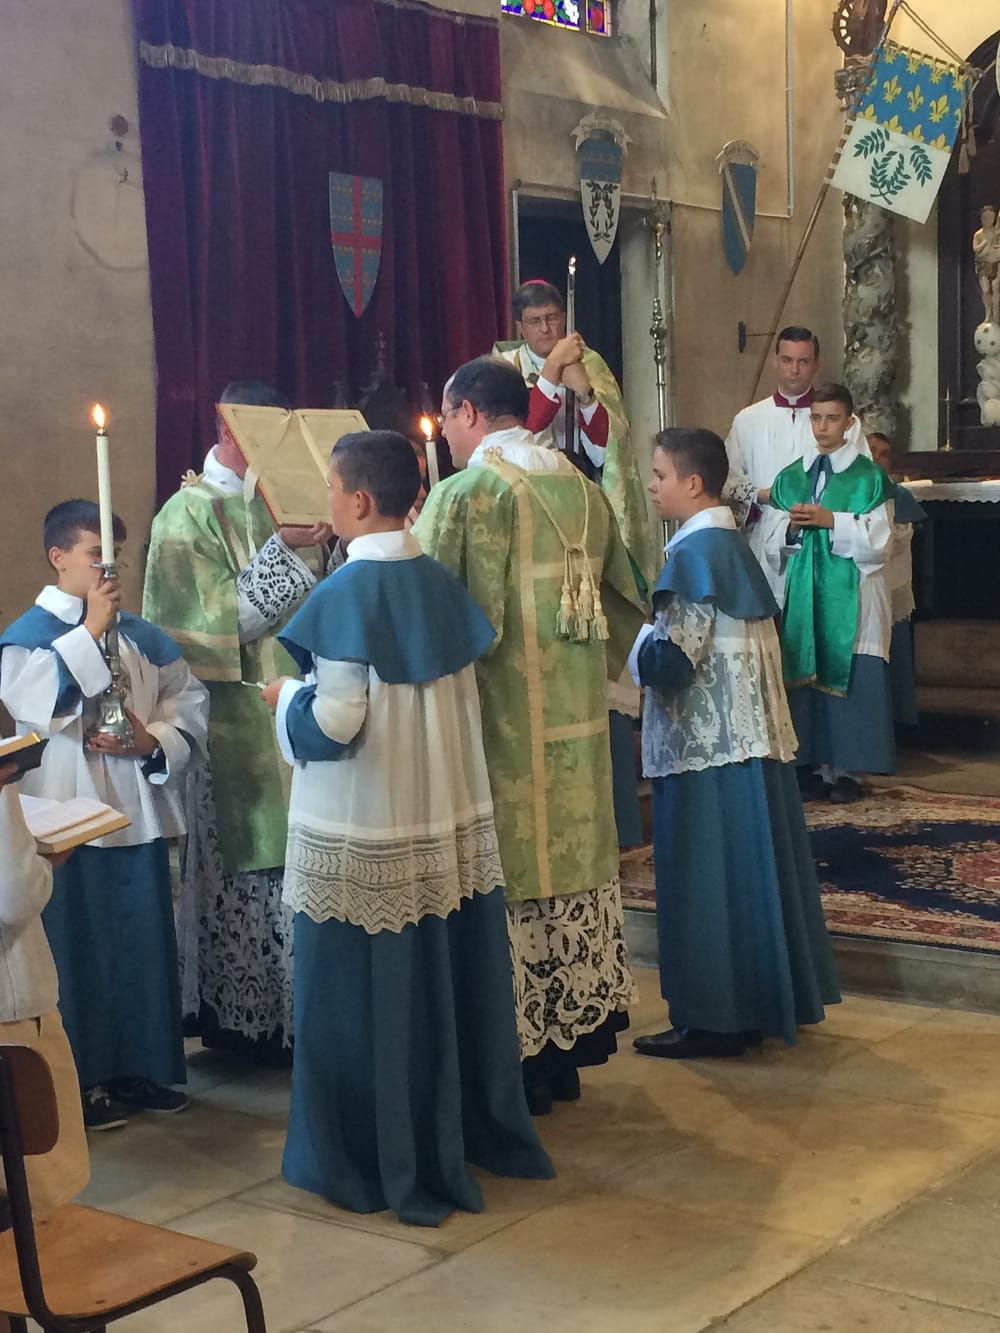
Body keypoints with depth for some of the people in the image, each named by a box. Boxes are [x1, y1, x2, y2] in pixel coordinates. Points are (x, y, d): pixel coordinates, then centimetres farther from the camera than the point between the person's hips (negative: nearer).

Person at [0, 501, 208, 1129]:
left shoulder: (143, 636, 10)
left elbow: (189, 699, 7)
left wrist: (154, 741, -11)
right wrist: (90, 629, -22)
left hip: (138, 812, 5)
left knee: (144, 943, 10)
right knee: (78, 948, 3)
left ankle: (140, 1067, 24)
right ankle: (81, 1079, 14)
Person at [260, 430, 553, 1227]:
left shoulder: (347, 594, -17)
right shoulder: (443, 584, 4)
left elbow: (333, 724, -19)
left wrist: (286, 697, 0)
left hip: (364, 837, -7)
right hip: (454, 825, 7)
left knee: (370, 998, 5)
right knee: (451, 982, 17)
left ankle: (376, 1162, 16)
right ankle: (476, 1129, 29)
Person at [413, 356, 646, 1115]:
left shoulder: (468, 492, -13)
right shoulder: (582, 488, 8)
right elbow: (626, 603, 13)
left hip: (501, 725, -7)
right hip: (577, 723, 7)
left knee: (507, 882, 1)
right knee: (574, 862, 14)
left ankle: (518, 1058, 9)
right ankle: (571, 1040, 24)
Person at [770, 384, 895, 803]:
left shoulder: (869, 477, 0)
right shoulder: (789, 478, 11)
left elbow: (877, 542, -7)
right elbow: (770, 545, 11)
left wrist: (831, 521, -18)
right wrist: (788, 526, -9)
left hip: (851, 596, -3)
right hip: (803, 594, 4)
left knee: (852, 682, -2)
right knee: (807, 678, 4)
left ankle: (847, 769, 5)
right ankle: (816, 765, 13)